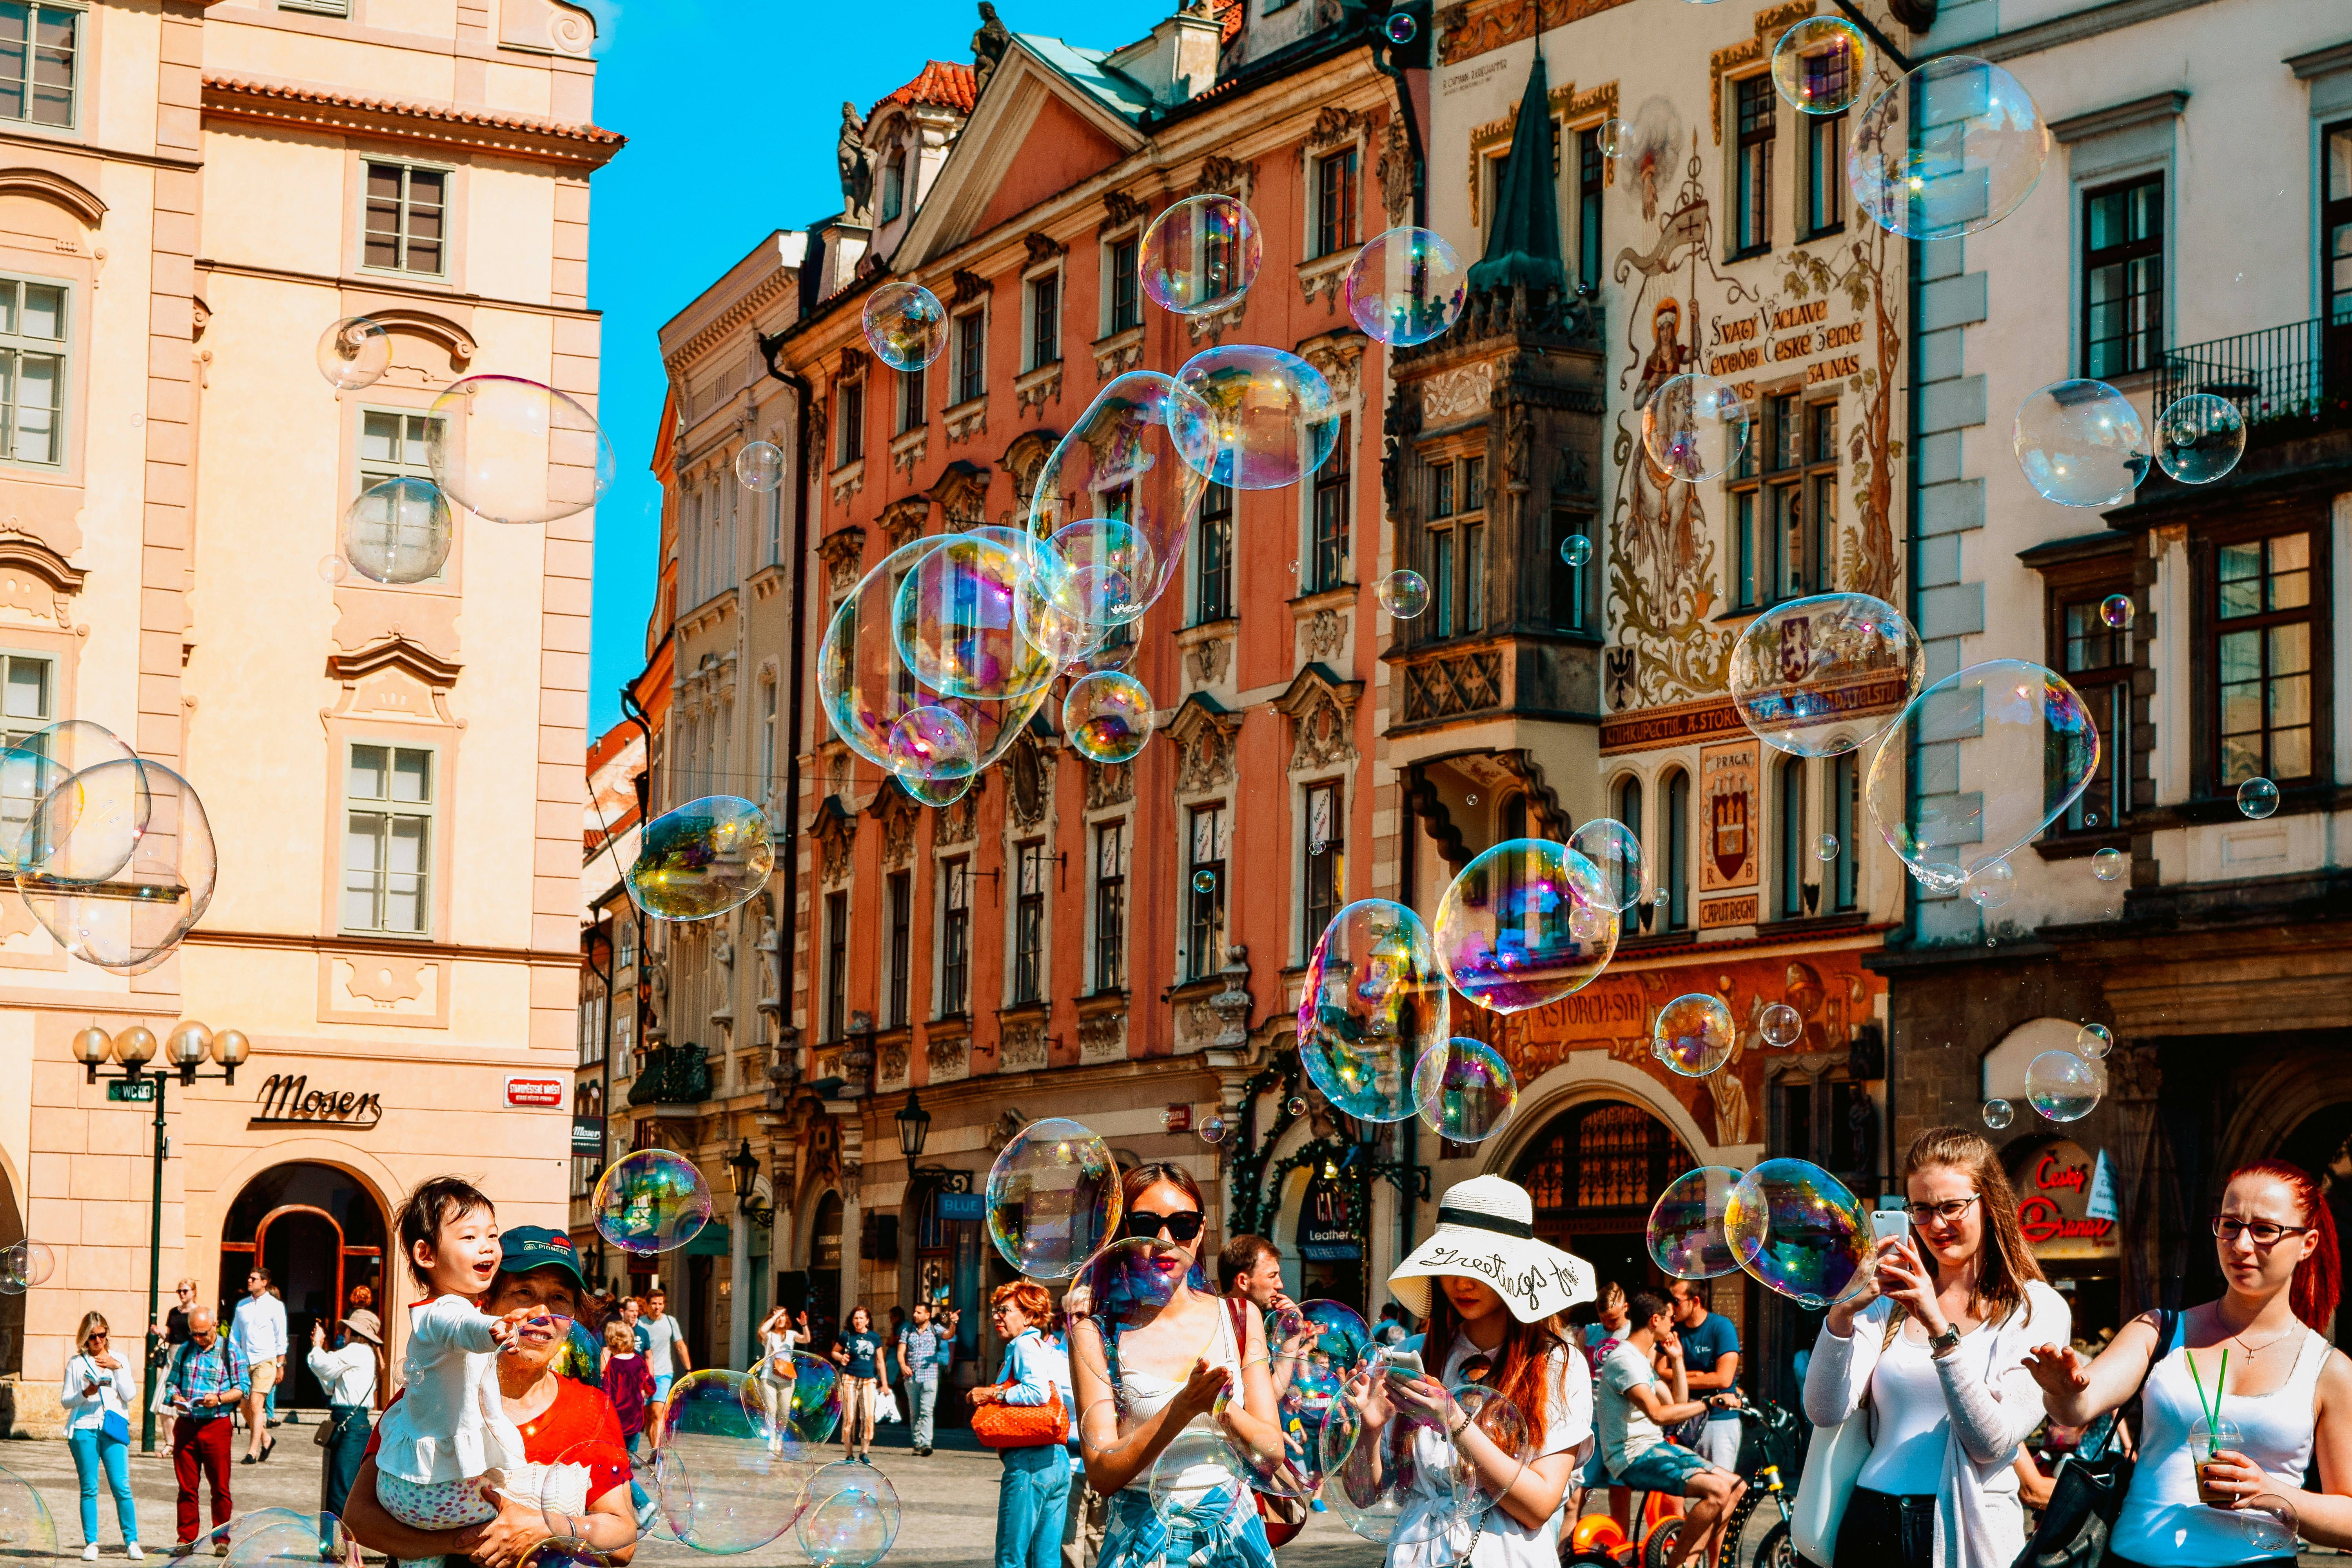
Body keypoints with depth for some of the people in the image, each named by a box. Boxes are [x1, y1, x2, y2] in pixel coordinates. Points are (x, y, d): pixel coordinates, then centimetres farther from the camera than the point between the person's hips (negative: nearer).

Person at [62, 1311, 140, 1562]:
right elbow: (65, 1400, 7)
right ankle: (91, 1544, 3)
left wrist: (118, 1368, -10)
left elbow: (130, 1395, 2)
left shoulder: (118, 1360, 11)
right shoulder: (76, 1363, 8)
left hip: (113, 1428, 0)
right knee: (89, 1489, -2)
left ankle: (132, 1543, -3)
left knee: (122, 1487, -7)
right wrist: (85, 1395, -12)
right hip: (84, 1430, 0)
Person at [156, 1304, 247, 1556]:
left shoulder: (230, 1352, 3)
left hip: (217, 1424, -3)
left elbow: (243, 1388, 0)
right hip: (186, 1425, 3)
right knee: (186, 1486, 3)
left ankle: (222, 1540, 5)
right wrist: (175, 1397, -5)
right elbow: (171, 1382, 17)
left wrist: (219, 1398, -16)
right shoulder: (184, 1351, 15)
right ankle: (187, 1540, 10)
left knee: (220, 1487, -2)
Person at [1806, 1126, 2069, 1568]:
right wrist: (1843, 1312, -18)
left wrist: (1940, 1328, -22)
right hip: (1872, 1526, 3)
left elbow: (1992, 1443, -13)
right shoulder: (1891, 1301, 8)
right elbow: (1825, 1412, -4)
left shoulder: (2037, 1309, -1)